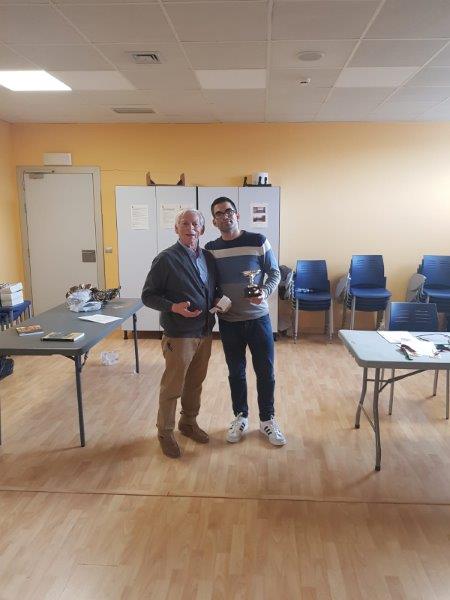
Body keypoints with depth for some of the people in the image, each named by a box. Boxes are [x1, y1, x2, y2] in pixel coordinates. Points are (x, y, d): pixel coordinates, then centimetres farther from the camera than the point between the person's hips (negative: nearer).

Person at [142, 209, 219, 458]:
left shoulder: (208, 258, 7)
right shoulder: (166, 259, -12)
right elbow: (148, 296, -10)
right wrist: (173, 307, -24)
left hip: (205, 333, 6)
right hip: (179, 335, -6)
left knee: (195, 383, 19)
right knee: (172, 387, 6)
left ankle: (189, 422, 39)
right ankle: (165, 432, 25)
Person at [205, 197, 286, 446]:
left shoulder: (258, 241, -7)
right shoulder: (210, 249, 0)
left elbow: (274, 273, -2)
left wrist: (265, 292, -20)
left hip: (258, 318, -1)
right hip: (228, 322, 2)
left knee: (265, 372, 6)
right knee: (236, 372, 13)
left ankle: (267, 420, 25)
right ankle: (240, 417, 31)